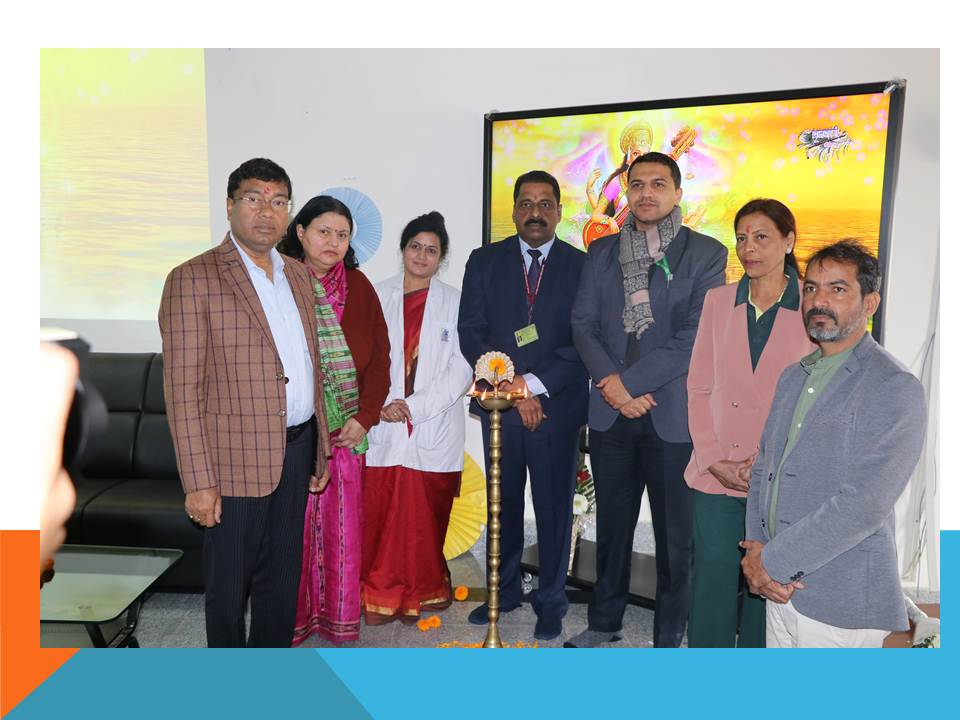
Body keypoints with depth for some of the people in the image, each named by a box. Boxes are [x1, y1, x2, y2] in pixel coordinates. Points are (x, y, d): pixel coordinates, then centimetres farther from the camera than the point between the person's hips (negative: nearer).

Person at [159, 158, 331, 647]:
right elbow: (182, 389, -13)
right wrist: (199, 482, -16)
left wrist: (319, 450, 11)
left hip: (296, 450, 6)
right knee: (229, 583, 11)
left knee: (282, 578, 18)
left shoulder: (298, 275, 10)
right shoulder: (193, 279, -10)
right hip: (238, 458, -6)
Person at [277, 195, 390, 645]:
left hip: (348, 429, 3)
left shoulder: (358, 286, 6)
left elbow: (380, 355, 6)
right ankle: (292, 618, 24)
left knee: (341, 522, 10)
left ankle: (338, 618, 26)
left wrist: (365, 417, -4)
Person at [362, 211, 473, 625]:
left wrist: (413, 406, -10)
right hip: (384, 428, 1)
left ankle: (419, 595, 23)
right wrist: (382, 404, -11)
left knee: (424, 519, 5)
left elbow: (461, 372, -3)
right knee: (379, 515, 2)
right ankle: (380, 595, 19)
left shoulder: (455, 302, 3)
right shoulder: (378, 297, 7)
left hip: (435, 429, -1)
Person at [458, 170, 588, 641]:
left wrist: (534, 383, -16)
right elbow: (471, 333, -1)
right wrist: (512, 389, -11)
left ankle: (551, 601, 24)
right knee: (503, 503, 13)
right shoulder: (485, 262, 5)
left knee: (554, 506, 8)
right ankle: (503, 590, 31)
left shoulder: (583, 266, 0)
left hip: (558, 406, -2)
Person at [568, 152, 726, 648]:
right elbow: (583, 325, 5)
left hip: (674, 415, -3)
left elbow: (696, 338, -11)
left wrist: (628, 382, -14)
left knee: (675, 533, 6)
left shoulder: (706, 254, -2)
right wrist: (612, 384, -11)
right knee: (612, 522, 16)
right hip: (610, 413, 4)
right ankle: (604, 621, 33)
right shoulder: (601, 253, 10)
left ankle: (668, 637, 24)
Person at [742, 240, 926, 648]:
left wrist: (772, 561, -16)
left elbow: (864, 503, -21)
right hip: (781, 590, 6)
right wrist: (756, 548, -5)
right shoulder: (793, 377, 11)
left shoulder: (896, 390, -13)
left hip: (842, 605, -6)